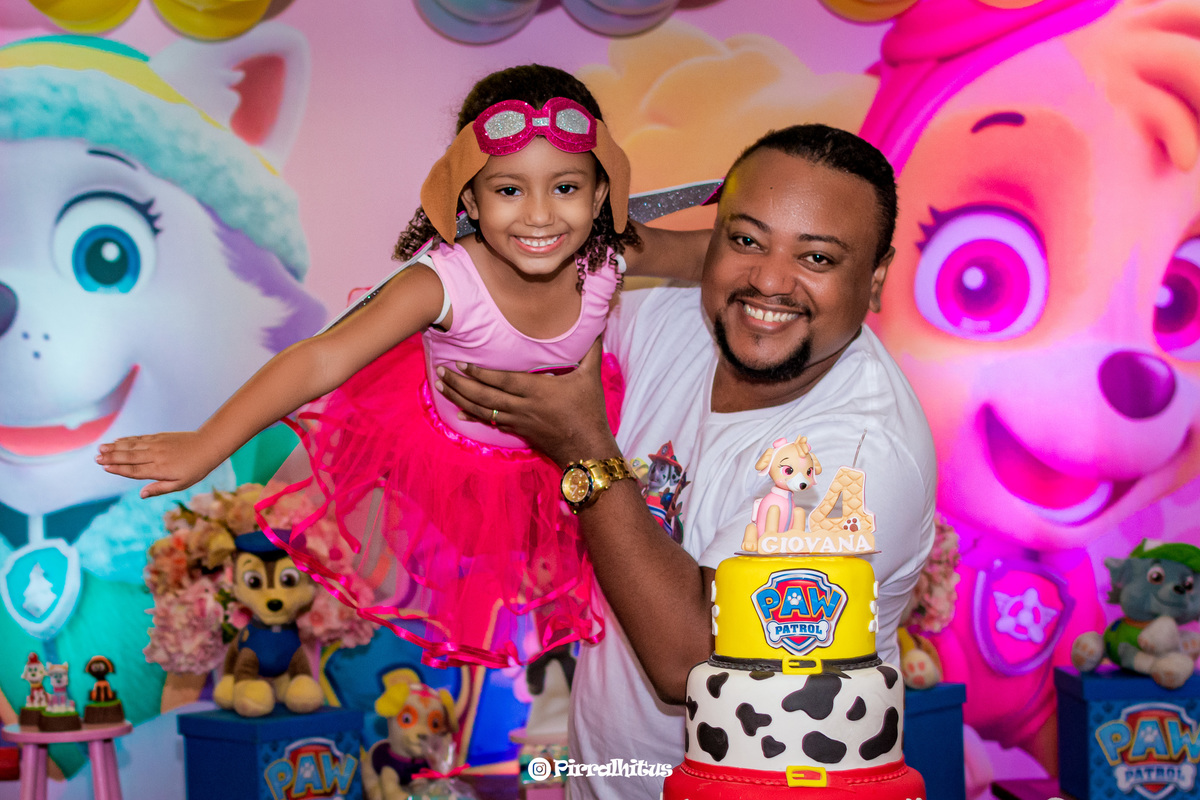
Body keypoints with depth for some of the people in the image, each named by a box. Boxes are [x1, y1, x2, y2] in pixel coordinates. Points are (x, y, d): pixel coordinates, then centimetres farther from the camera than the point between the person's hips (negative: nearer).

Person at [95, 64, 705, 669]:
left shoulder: (610, 257, -28)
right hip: (446, 453, -3)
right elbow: (322, 360, -46)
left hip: (560, 457, 3)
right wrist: (203, 446, -50)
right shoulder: (443, 282, -40)